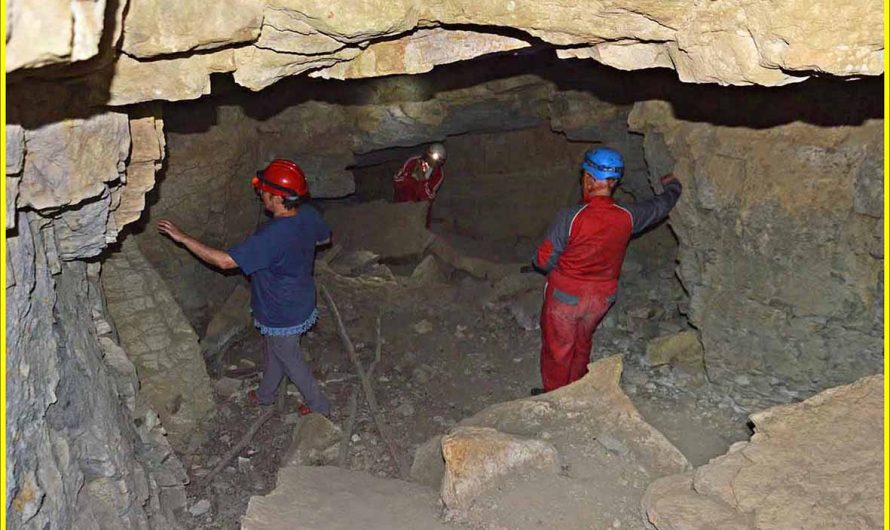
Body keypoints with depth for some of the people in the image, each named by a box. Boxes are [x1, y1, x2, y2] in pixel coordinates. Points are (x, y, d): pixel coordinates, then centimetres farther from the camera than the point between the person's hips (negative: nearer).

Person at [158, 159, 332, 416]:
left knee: (289, 359, 18)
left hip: (282, 315, -8)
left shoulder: (271, 237, -37)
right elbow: (325, 237, 8)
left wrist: (183, 237, -26)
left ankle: (319, 406, 38)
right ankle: (265, 394, 53)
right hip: (302, 302, 8)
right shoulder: (309, 214, -14)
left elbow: (224, 260, -33)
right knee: (272, 350, 30)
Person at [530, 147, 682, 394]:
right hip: (602, 297, 5)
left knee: (557, 348, 15)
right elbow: (661, 205, 8)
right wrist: (672, 185, 30)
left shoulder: (569, 218, -27)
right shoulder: (627, 217, -13)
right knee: (581, 346, 25)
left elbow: (544, 260, -19)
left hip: (565, 295, -4)